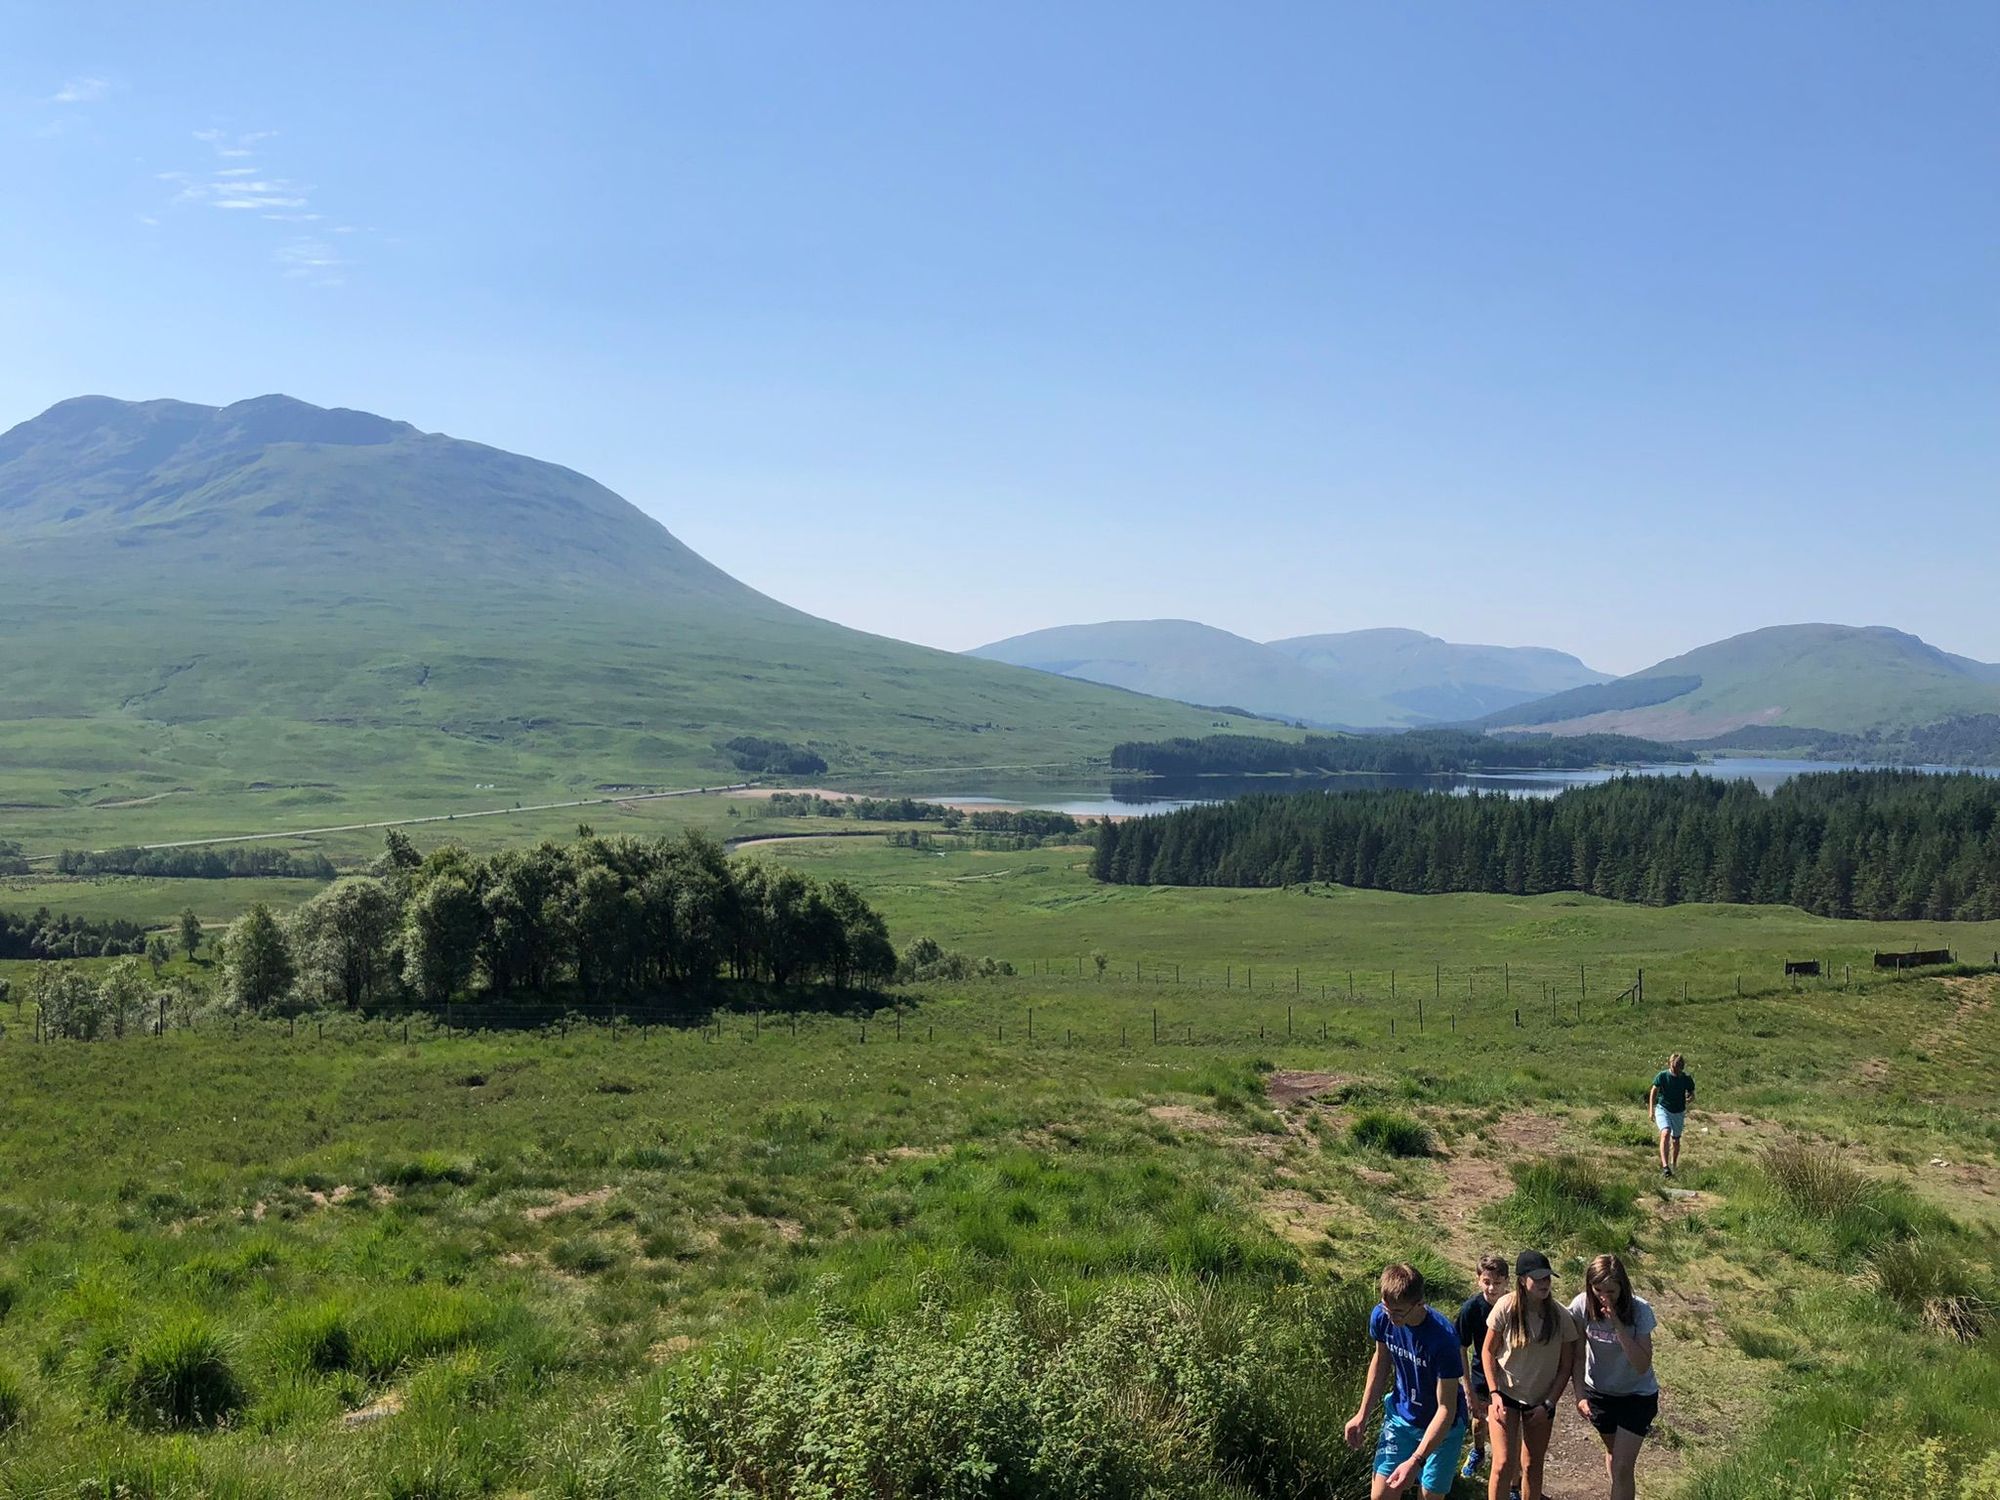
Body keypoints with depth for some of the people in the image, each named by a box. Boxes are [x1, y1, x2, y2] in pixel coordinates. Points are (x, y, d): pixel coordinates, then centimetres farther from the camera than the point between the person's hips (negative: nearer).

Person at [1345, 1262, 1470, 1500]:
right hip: (1401, 1416, 4)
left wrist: (1416, 1461, -32)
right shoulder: (1381, 1317, -16)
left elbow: (1446, 1408, -26)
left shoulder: (1443, 1338, -31)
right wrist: (1362, 1415, 6)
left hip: (1441, 1425, -4)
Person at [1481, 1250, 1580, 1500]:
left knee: (1532, 1466, 11)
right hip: (1506, 1395, -2)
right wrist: (1495, 1393, -11)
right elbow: (1488, 1352, -5)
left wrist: (1549, 1404, -6)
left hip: (1541, 1401, 2)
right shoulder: (1506, 1308, -16)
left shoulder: (1560, 1316, -11)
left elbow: (1565, 1366, -2)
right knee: (1503, 1464, -10)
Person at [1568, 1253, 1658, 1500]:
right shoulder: (1583, 1306, -19)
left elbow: (1642, 1366, -29)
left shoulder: (1639, 1310, -26)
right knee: (1612, 1452, 23)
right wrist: (1580, 1395, -17)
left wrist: (1618, 1324, -37)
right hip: (1599, 1392, 3)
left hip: (1637, 1396, -3)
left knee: (1622, 1468, -9)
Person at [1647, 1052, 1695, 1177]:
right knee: (1665, 1133, -25)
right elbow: (1653, 1092, 0)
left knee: (1676, 1140, 14)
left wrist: (1689, 1097, -19)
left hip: (1679, 1112, 3)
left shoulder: (1687, 1079, -7)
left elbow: (1692, 1094, 5)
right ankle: (1665, 1166, -32)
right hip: (1663, 1109, -3)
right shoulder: (1662, 1076, -11)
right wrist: (1651, 1110, -2)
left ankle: (1674, 1165, 37)